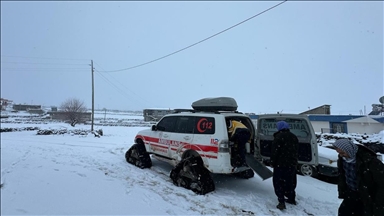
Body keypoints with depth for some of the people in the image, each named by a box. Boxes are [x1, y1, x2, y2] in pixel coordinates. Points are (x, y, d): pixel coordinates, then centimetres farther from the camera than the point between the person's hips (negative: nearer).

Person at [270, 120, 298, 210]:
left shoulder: (279, 136, -14)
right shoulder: (294, 137, 12)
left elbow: (274, 151, -15)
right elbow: (296, 151, 18)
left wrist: (272, 162, -6)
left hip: (281, 164, -8)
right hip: (292, 164, 8)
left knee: (278, 182, -2)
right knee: (290, 182, 20)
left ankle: (281, 202, -7)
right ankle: (291, 198, 31)